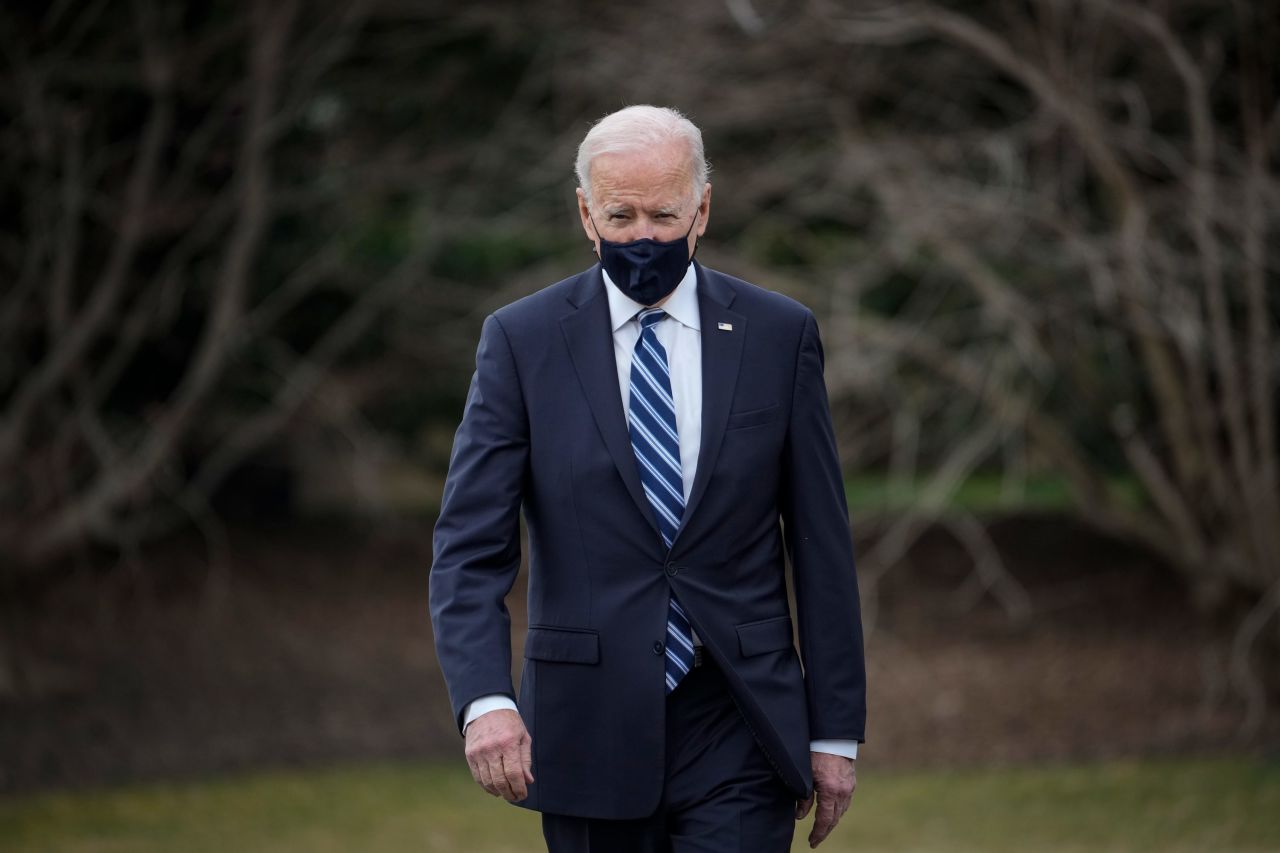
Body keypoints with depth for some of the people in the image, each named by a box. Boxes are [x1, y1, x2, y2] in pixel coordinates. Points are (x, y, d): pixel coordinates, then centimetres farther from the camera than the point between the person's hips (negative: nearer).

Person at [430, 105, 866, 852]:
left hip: (738, 734, 0)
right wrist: (485, 699, -23)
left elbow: (822, 548, 5)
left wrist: (835, 732, 2)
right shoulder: (523, 340, -1)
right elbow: (471, 546, -7)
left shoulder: (779, 335, 2)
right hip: (592, 733, 1)